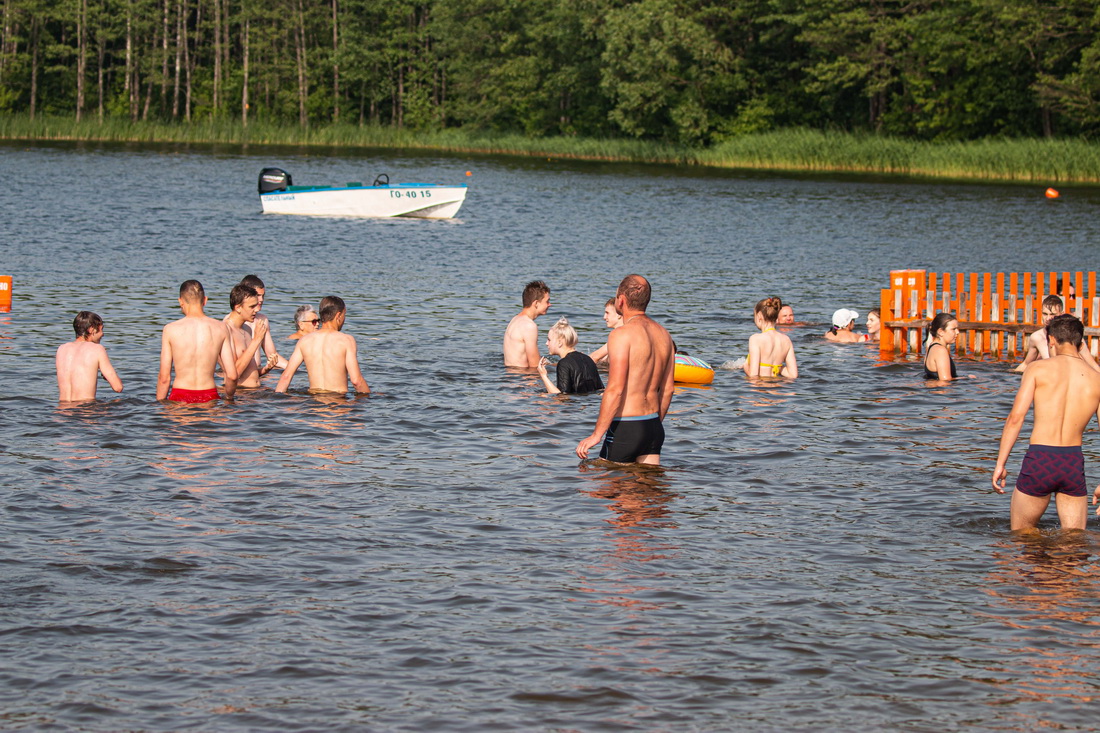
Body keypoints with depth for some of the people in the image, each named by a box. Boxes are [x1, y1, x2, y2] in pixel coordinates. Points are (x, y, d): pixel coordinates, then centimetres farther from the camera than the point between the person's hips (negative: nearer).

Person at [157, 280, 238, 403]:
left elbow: (164, 377, -1)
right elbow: (232, 375, 4)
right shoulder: (220, 328, 4)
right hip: (210, 397, 2)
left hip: (180, 398, -2)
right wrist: (228, 398, 22)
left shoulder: (170, 330, -1)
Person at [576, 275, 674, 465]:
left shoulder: (622, 335, -14)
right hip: (654, 427, 8)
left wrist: (596, 435, -18)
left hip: (625, 428, -8)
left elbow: (615, 389, -20)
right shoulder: (663, 335, 10)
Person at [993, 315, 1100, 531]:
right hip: (1074, 464, 2)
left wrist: (1000, 464, -3)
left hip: (1040, 461, -2)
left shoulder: (1038, 369, -1)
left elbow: (1016, 417, -7)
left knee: (1021, 534, 12)